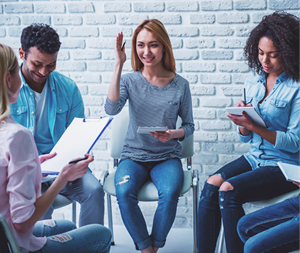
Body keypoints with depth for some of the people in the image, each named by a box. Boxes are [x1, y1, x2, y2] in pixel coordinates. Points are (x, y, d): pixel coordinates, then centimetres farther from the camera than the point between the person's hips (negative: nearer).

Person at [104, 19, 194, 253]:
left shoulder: (180, 85, 0)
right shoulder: (130, 80, 1)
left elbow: (189, 126, 8)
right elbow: (112, 108, -19)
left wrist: (173, 134, -16)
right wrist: (119, 64, -19)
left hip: (167, 157, 0)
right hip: (134, 156, 1)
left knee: (170, 192, -31)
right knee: (124, 192, -30)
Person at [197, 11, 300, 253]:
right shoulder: (253, 81, 9)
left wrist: (253, 125, -22)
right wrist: (243, 122, -9)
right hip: (254, 158, 6)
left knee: (228, 190, -26)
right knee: (211, 184, -19)